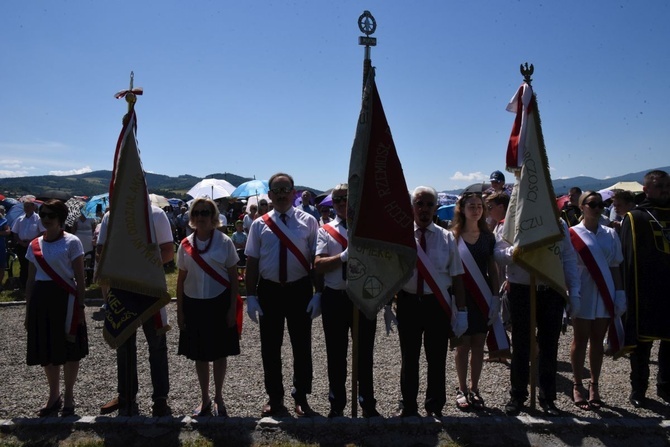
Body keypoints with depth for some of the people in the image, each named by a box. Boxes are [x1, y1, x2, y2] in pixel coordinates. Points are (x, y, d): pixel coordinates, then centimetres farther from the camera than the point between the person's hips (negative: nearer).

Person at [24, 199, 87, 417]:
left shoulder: (71, 242, -6)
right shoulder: (34, 245, 8)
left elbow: (80, 279, -6)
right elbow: (30, 279, 13)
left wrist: (80, 306, -11)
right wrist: (28, 310, 11)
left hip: (65, 298, -5)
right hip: (41, 299, 5)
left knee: (69, 349, 4)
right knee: (47, 350, 11)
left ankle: (68, 396, 19)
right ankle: (54, 396, 26)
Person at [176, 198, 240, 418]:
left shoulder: (224, 242, -5)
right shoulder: (185, 245, 3)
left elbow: (233, 278, -3)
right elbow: (181, 280, 7)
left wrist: (232, 308, -8)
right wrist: (180, 311, 4)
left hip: (219, 303, -2)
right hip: (194, 304, 3)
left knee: (220, 352, 8)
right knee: (199, 354, 11)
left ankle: (218, 398, 26)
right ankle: (205, 399, 27)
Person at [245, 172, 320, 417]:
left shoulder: (308, 222, -1)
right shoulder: (259, 224, 1)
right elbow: (252, 262, 2)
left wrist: (318, 294, -8)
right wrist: (251, 296, -3)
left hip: (300, 289, -1)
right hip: (269, 290, 1)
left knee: (302, 346, 10)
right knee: (270, 347, 11)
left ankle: (301, 398, 27)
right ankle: (275, 397, 29)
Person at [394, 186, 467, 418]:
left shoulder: (447, 238, 0)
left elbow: (457, 277, 1)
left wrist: (461, 311, -2)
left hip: (438, 304, 0)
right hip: (408, 303, 0)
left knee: (437, 358, 12)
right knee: (409, 357, 14)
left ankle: (434, 406, 32)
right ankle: (408, 405, 33)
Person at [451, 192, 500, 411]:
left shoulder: (487, 237, 7)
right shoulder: (453, 237, -4)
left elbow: (493, 269, 9)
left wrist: (495, 296, 1)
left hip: (483, 297, 3)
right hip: (461, 296, -3)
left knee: (478, 344, 8)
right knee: (463, 344, 3)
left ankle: (474, 389, 19)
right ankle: (462, 390, 15)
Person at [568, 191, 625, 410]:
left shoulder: (610, 234, 7)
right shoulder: (572, 234, -4)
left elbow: (615, 267, 9)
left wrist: (620, 294, 3)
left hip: (604, 295, 3)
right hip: (582, 295, -3)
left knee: (597, 341, 10)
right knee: (580, 340, 6)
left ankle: (594, 386, 21)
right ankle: (577, 386, 17)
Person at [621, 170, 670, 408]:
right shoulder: (635, 218, -3)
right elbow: (629, 259, -9)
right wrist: (630, 291, -15)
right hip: (645, 292, -5)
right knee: (642, 341, 4)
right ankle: (638, 389, 16)